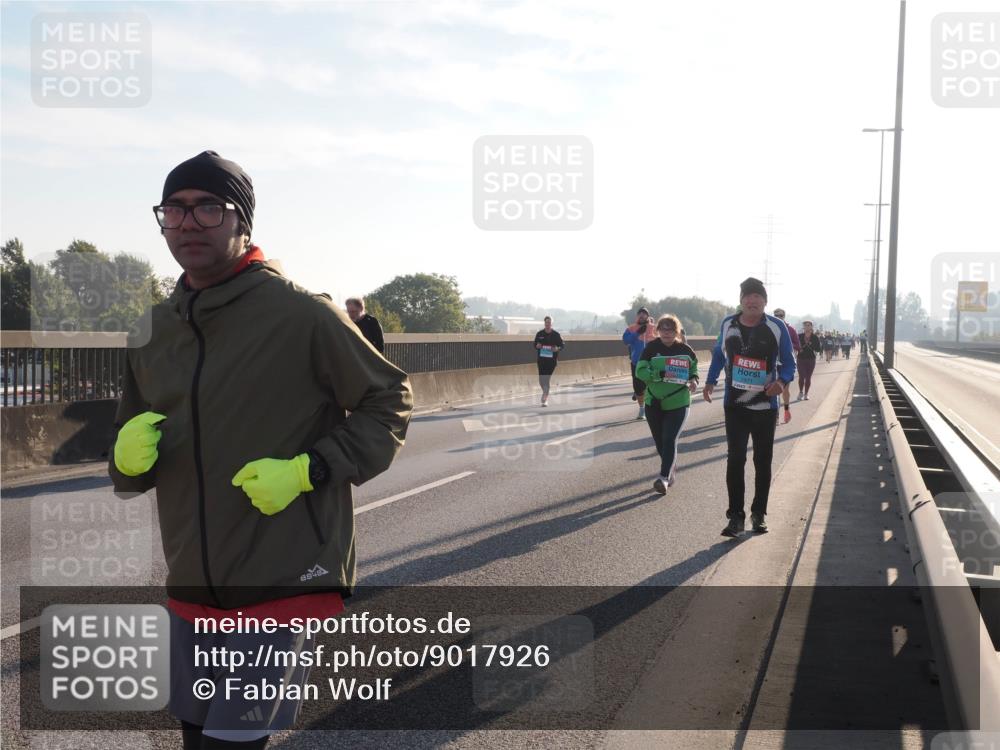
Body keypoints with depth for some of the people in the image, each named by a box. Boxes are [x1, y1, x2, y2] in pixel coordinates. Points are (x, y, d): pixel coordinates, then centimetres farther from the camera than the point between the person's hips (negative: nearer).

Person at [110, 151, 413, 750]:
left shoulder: (303, 315, -11)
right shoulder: (154, 331, 8)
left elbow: (391, 402, -4)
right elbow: (126, 476, 15)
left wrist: (306, 470, -17)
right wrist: (129, 456, -9)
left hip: (284, 583, -6)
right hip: (192, 589, 6)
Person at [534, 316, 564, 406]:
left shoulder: (556, 334, -3)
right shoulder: (539, 334, 3)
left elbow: (563, 346, 2)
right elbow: (535, 345, 14)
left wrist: (557, 349, -19)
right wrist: (537, 346, -10)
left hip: (552, 359, -2)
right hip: (541, 359, 2)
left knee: (547, 378, -8)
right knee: (541, 379, 0)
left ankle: (545, 399, 1)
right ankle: (545, 393, 31)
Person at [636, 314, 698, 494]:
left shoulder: (685, 350, -2)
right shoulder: (651, 348, -5)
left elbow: (694, 368, 14)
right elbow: (640, 371, -11)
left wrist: (693, 380, -8)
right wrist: (659, 374, -26)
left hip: (678, 403, -2)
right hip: (654, 403, 2)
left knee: (670, 440, -14)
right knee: (660, 442, 12)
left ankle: (664, 477, -14)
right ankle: (671, 468, 36)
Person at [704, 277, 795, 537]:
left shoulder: (776, 327, -8)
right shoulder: (728, 324, -1)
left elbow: (788, 362, -2)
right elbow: (719, 353, 15)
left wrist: (782, 381, -23)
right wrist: (710, 381, 7)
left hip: (765, 406, -1)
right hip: (735, 405, 1)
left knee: (762, 461, 9)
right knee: (735, 459, -5)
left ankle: (759, 513, 22)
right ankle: (736, 515, 0)